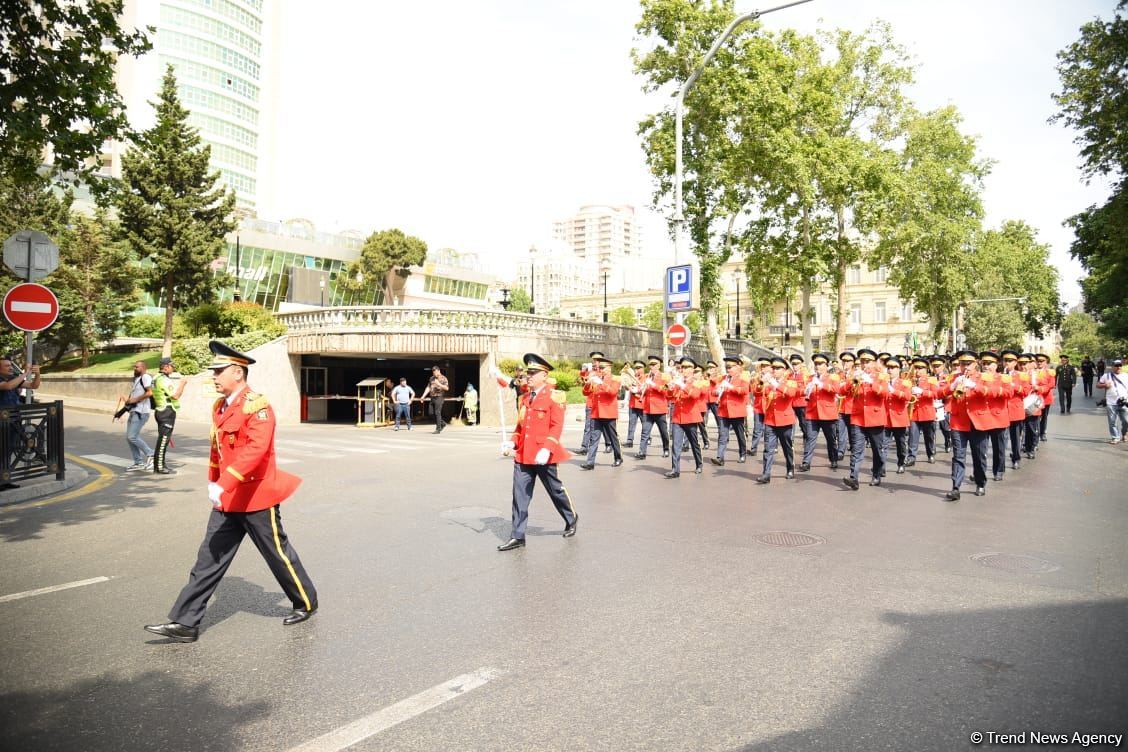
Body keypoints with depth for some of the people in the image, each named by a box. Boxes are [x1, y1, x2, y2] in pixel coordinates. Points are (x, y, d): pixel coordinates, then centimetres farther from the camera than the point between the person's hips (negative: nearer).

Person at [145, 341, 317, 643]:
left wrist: (223, 484, -39)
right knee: (209, 558, 7)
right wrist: (213, 482, 23)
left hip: (256, 498, -7)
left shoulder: (257, 407, -19)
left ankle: (306, 603, 27)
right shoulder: (220, 407, 9)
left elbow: (256, 449, -33)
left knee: (278, 554, 7)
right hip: (227, 500, 8)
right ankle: (184, 623, 12)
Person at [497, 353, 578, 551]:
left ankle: (571, 519, 36)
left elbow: (557, 426, -14)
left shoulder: (554, 396, -8)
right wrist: (512, 441, 1)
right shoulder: (525, 397, 11)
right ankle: (517, 537, 7)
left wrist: (546, 448, -24)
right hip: (523, 455, 5)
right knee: (520, 496, 2)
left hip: (543, 456, -5)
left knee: (556, 490, 12)